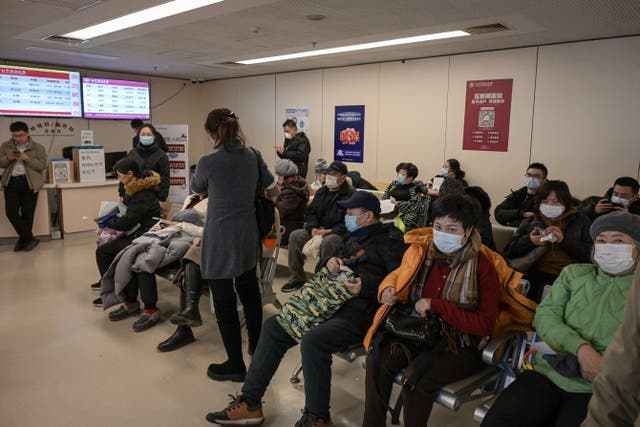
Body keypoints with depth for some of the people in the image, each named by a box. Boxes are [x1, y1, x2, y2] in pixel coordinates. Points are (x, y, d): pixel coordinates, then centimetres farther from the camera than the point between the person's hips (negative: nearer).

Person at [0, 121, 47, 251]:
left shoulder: (38, 147, 4)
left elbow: (42, 166, -2)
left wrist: (28, 159, -16)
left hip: (30, 183, -2)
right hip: (11, 182, 3)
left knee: (27, 213, 0)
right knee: (11, 212, -8)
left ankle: (23, 241, 15)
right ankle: (30, 238, 1)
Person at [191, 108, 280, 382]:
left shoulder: (208, 162, -14)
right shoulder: (253, 156, 0)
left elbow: (198, 189, 7)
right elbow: (273, 190, 10)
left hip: (220, 239, -6)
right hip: (248, 235, 6)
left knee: (224, 302, 6)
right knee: (249, 290, 23)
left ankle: (235, 365, 17)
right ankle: (257, 344, 41)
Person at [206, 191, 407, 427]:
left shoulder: (390, 240, -2)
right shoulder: (353, 237, 22)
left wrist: (366, 287, -22)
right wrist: (331, 261, 5)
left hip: (361, 312, -9)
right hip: (332, 303, 9)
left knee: (313, 340, -34)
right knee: (273, 326, -2)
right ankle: (249, 404, 3)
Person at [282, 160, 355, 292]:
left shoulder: (351, 195, -10)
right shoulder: (322, 191, 14)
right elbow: (311, 212, 16)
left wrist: (329, 231, -23)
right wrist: (313, 228, -4)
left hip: (340, 233, -7)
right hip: (319, 229, 7)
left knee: (327, 242, -38)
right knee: (295, 236, -12)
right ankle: (297, 278, -3)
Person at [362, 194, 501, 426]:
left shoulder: (483, 267, -12)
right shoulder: (421, 249, 0)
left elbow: (485, 325, -13)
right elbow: (398, 275, 17)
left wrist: (437, 306, -21)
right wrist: (386, 290, -7)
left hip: (461, 347, -4)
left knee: (420, 372, -30)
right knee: (378, 357, -21)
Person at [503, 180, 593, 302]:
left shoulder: (581, 221, 16)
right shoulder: (529, 222, 20)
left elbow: (593, 253, 3)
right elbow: (509, 252, 13)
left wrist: (564, 240, -8)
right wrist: (529, 241, -4)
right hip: (536, 277, 2)